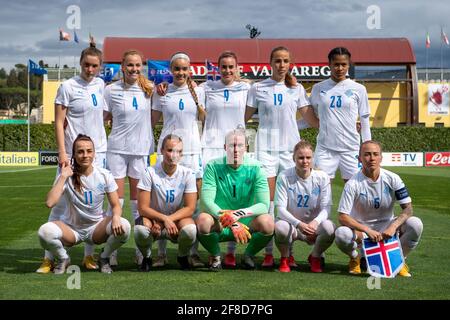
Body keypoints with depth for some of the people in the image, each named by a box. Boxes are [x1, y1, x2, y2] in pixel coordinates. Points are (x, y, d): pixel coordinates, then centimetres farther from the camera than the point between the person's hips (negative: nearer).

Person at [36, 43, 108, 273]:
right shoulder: (68, 87, -7)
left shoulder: (100, 84, 8)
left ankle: (89, 255, 16)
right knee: (60, 204, -5)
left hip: (98, 153, 5)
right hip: (73, 154, -5)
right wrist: (62, 153, -15)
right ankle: (49, 257, 0)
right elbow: (59, 123, -8)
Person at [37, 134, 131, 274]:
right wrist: (63, 176, -24)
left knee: (123, 226, -31)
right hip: (71, 229, -1)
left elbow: (116, 205, -5)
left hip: (96, 228, 1)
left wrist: (116, 216, -29)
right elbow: (50, 203, -26)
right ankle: (63, 259, 1)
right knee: (45, 231, -33)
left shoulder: (104, 175, -6)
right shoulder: (67, 176, -11)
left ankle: (104, 258, 2)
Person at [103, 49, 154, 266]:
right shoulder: (111, 90, 0)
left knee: (138, 200, 8)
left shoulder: (149, 89, 3)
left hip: (141, 149, 1)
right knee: (116, 198, 0)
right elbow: (103, 116, 9)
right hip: (117, 148, -1)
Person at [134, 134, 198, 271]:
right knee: (140, 230, -35)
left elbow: (190, 208, -11)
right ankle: (147, 257, 1)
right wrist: (164, 218, -29)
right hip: (153, 218, -1)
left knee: (190, 230, -33)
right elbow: (143, 208, -14)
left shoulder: (187, 174, -8)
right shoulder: (150, 173, -13)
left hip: (178, 219, 1)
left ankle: (182, 257, 3)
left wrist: (169, 220, -24)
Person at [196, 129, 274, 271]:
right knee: (203, 220, -33)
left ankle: (249, 254, 5)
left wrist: (239, 213, -31)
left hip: (246, 223, 1)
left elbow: (264, 205, -13)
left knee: (267, 222, -29)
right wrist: (232, 223, -29)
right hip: (219, 226, -1)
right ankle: (215, 256, 0)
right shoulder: (213, 167, -8)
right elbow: (207, 201, -17)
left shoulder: (255, 168, -6)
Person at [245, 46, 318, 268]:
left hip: (291, 149, 2)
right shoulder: (258, 88, 6)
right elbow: (244, 117, 8)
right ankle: (268, 253, 1)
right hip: (266, 148, -1)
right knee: (267, 200, -4)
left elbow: (311, 119, 11)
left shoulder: (296, 89, 10)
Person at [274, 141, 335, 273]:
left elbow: (326, 208, -9)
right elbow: (280, 208, -15)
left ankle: (315, 257, 3)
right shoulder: (284, 177, -11)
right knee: (280, 227, -37)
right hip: (291, 222, -1)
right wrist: (299, 224, -32)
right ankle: (285, 259, -1)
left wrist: (315, 222, -32)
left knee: (329, 228, -32)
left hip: (314, 224, 1)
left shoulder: (322, 177, -7)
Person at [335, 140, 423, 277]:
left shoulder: (392, 179, -9)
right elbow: (343, 217, -20)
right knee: (341, 234, -35)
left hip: (386, 226, 2)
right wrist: (368, 230, -33)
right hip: (360, 228, -2)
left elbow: (408, 208, -11)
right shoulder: (353, 184, -16)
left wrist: (393, 226, -29)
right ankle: (356, 258, 3)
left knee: (415, 224, -26)